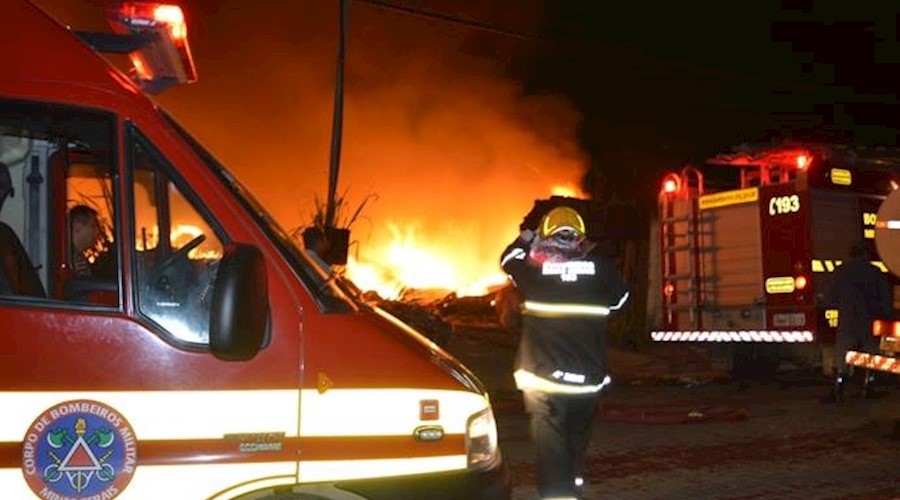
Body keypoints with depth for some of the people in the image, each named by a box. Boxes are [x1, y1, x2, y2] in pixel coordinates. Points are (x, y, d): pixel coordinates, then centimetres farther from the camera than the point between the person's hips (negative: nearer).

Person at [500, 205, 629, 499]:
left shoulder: (534, 266, -8)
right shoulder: (600, 266, -4)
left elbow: (508, 259, 14)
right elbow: (619, 300, 14)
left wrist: (528, 235, 29)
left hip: (544, 376, -3)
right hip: (588, 376, 3)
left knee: (551, 442, -2)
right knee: (578, 438, 23)